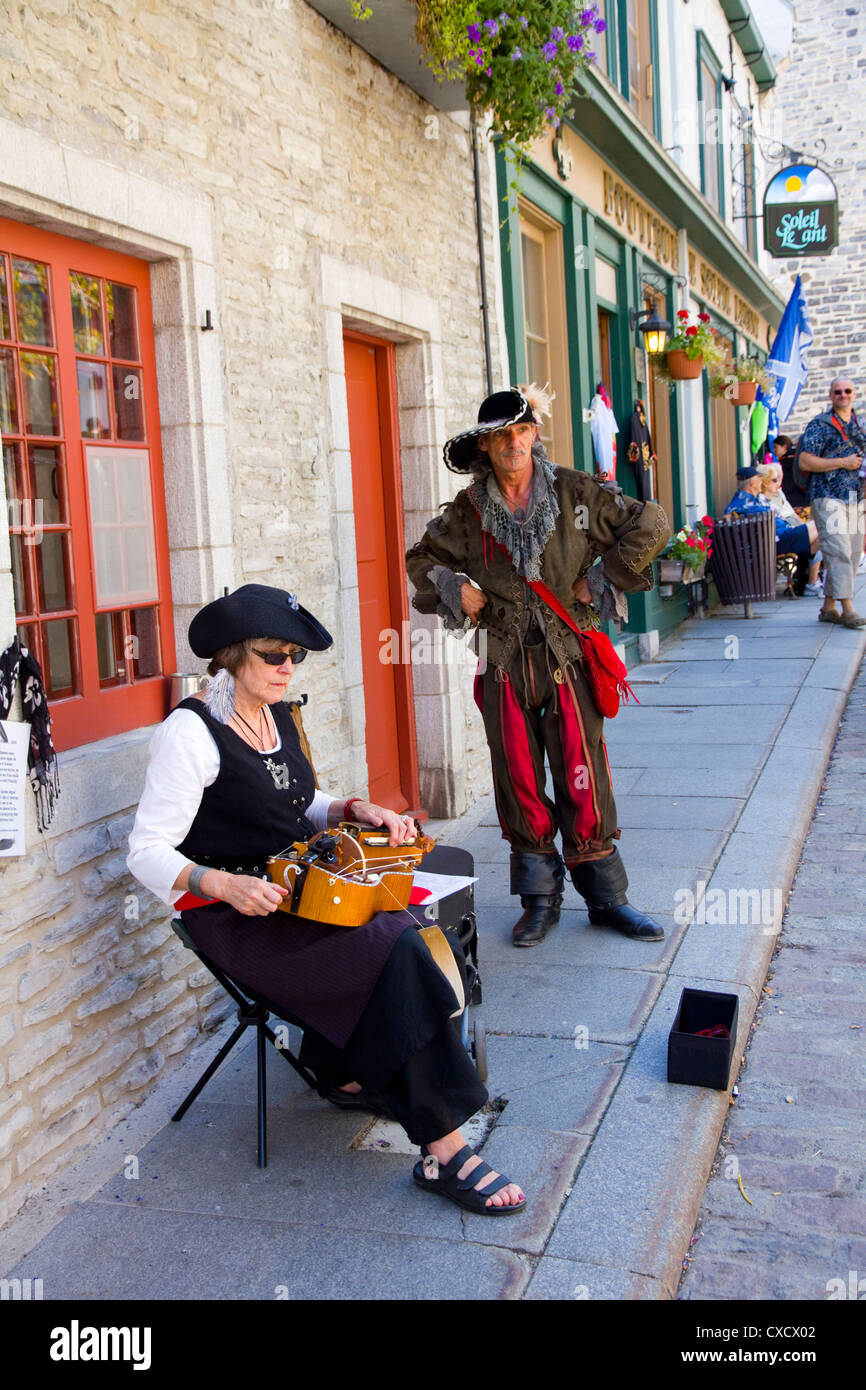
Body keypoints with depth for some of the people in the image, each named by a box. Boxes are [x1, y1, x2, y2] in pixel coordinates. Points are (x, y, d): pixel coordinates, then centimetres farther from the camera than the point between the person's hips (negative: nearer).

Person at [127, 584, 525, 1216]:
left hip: (301, 894, 8)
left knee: (409, 933, -18)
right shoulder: (191, 731, -14)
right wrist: (226, 884, -31)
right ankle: (444, 1151, -19)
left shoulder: (278, 717, 11)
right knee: (398, 953, -25)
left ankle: (350, 1074, 5)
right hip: (235, 920, -8)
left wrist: (356, 810, 2)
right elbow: (147, 852, -15)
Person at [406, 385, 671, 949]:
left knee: (584, 776, -2)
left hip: (567, 654, -1)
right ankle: (540, 898, 19)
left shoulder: (575, 493, 1)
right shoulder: (468, 511, 6)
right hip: (504, 662, 2)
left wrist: (601, 580, -1)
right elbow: (423, 558, 22)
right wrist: (453, 587, 3)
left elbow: (650, 523, 3)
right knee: (519, 781, 5)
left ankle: (606, 896, 14)